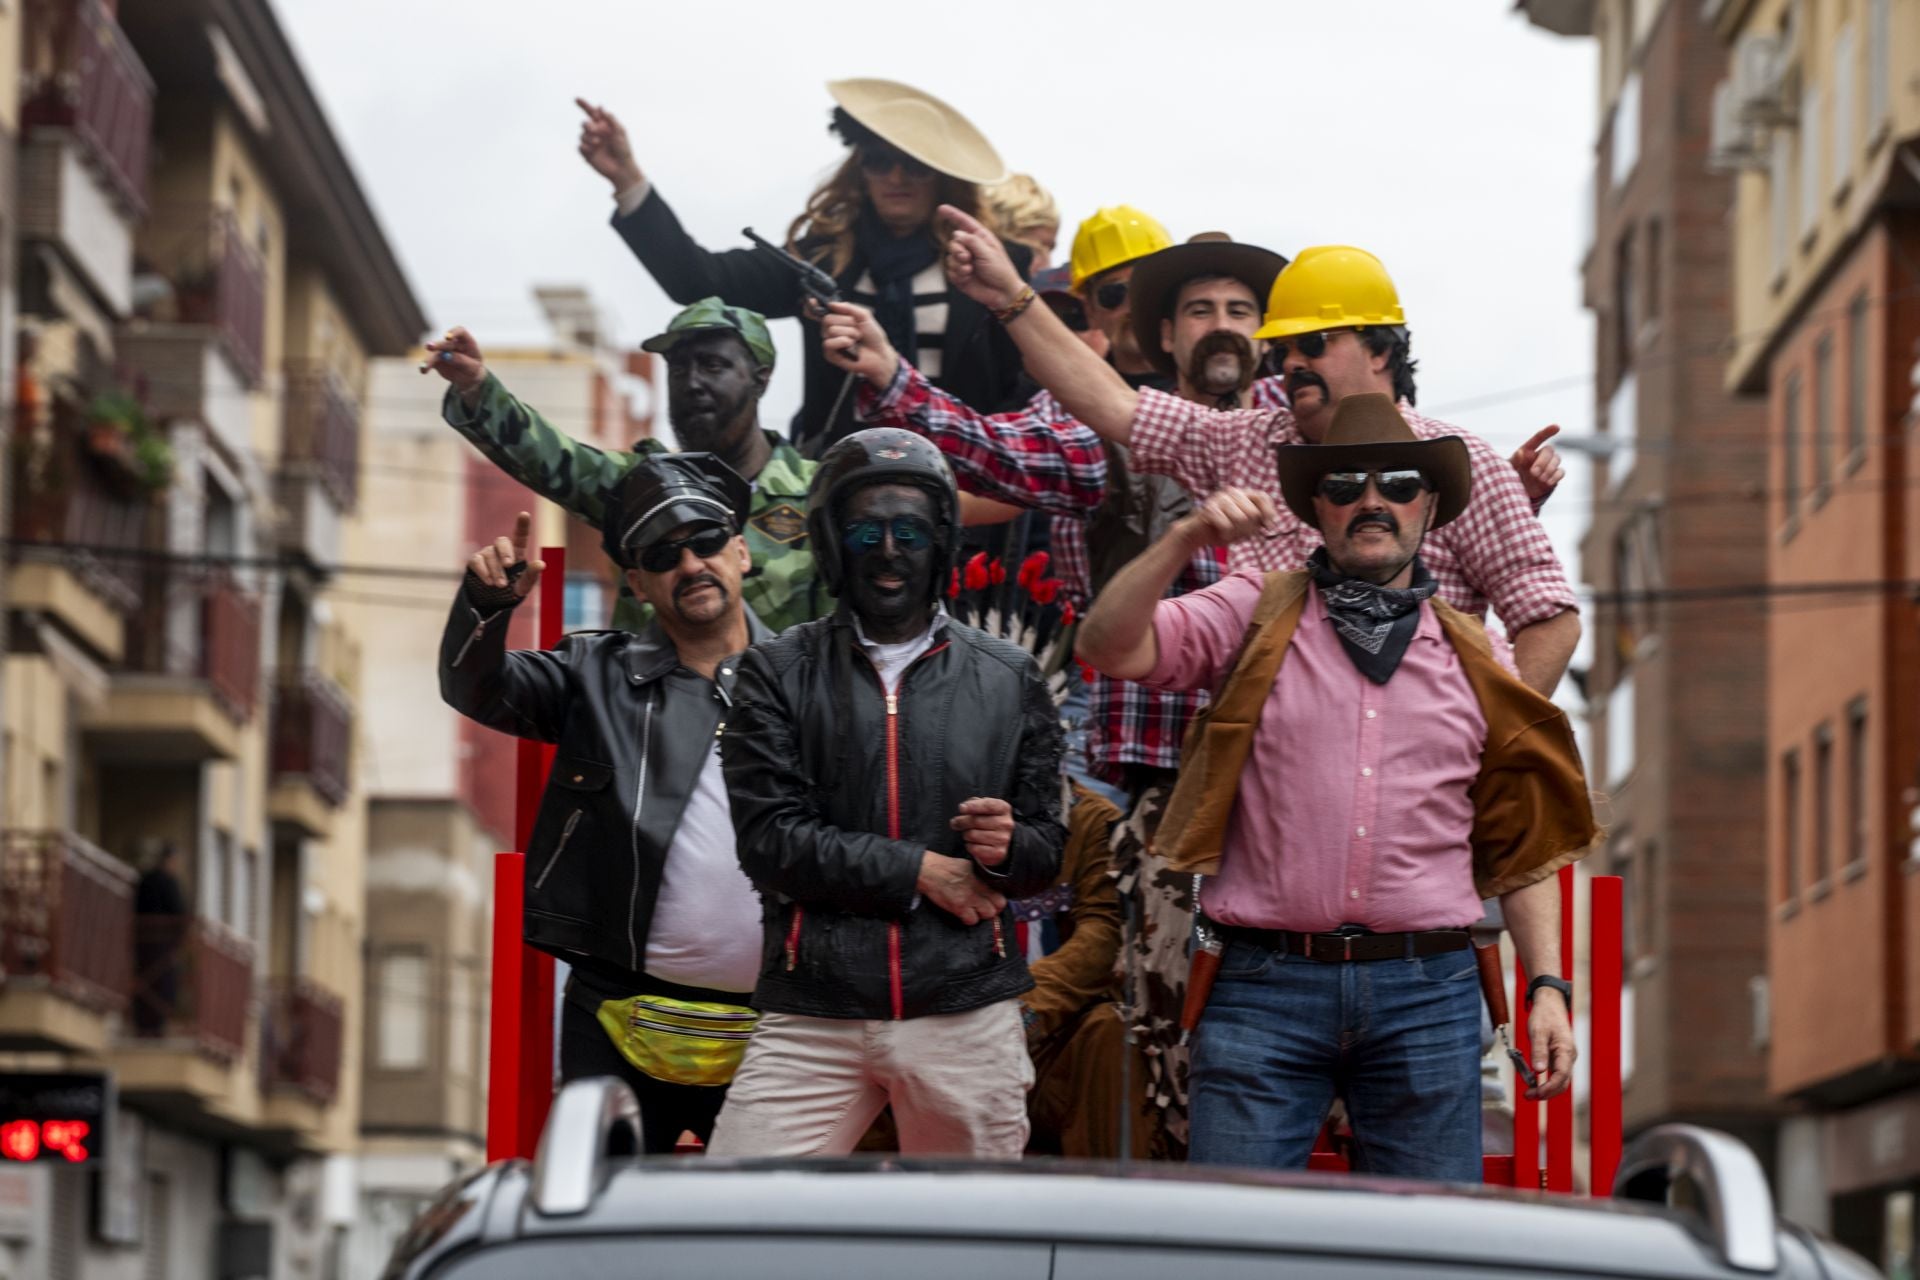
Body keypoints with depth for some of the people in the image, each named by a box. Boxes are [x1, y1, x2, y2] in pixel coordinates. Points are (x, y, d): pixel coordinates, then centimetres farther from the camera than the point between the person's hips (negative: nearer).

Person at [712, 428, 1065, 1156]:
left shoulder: (1007, 679, 12)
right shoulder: (778, 674, 6)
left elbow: (1048, 849, 12)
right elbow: (770, 840, -4)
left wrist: (1009, 846, -12)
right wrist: (919, 869, -9)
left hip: (967, 1012, 2)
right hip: (812, 1016, -1)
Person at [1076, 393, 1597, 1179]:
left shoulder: (1474, 658, 14)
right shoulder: (1254, 617, 9)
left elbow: (1523, 845, 15)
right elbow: (1112, 647, -5)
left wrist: (1547, 986, 6)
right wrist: (1186, 540, -17)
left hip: (1425, 994, 2)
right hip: (1266, 989, -2)